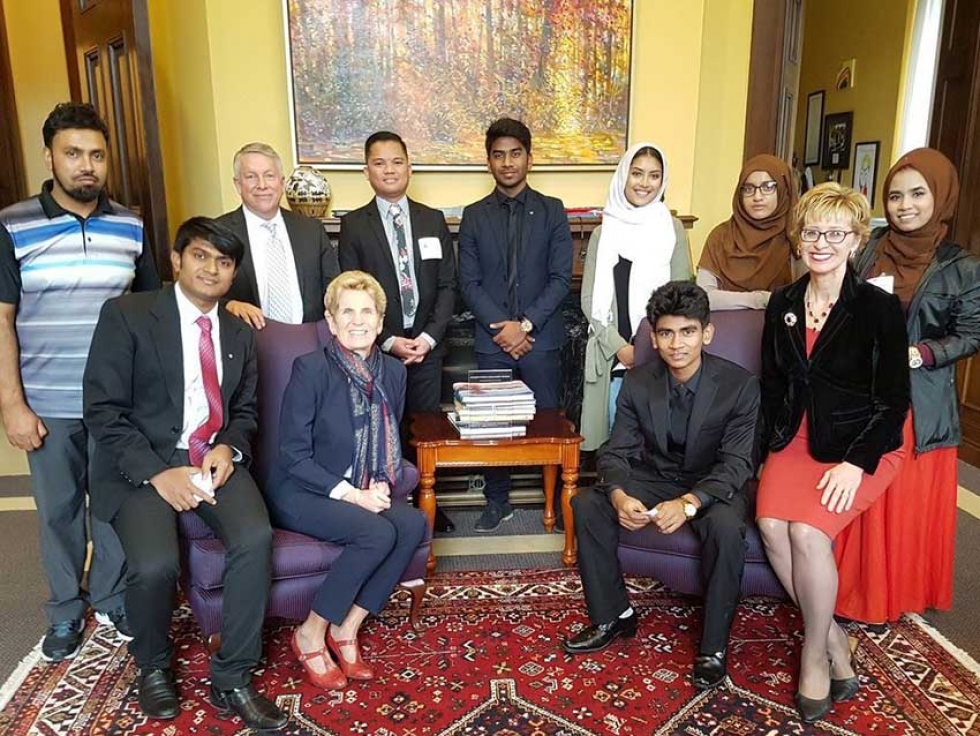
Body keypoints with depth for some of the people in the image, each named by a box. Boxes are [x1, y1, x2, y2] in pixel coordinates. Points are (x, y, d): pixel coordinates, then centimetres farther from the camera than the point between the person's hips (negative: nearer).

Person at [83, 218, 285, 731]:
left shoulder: (240, 334, 13)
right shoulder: (126, 315, -3)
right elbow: (102, 409, -9)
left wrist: (229, 449, -6)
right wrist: (157, 473, -18)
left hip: (214, 458, 4)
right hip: (142, 463, -3)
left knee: (255, 538, -25)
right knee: (154, 564, -27)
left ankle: (231, 679, -6)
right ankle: (153, 666, 8)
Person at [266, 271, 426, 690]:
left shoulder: (392, 371, 4)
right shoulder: (310, 368, -13)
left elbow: (390, 444, 12)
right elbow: (294, 454, -14)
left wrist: (381, 485, -8)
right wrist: (349, 493, -21)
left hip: (363, 494, 6)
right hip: (301, 494, -5)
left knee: (414, 524, -21)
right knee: (378, 533, -28)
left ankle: (346, 630, -7)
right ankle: (310, 636, -8)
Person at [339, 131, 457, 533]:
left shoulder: (433, 220, 7)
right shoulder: (353, 225, 0)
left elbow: (447, 285, 5)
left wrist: (429, 337, -7)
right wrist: (389, 341, -11)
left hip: (426, 345, 2)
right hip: (377, 347, -2)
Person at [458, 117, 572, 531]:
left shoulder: (552, 211, 4)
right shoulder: (474, 215, 7)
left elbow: (561, 278, -2)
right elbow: (469, 283, 2)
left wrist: (525, 325, -12)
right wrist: (502, 327, -10)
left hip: (541, 339, -1)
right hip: (492, 340, 1)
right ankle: (497, 502, 21)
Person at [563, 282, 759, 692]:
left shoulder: (739, 385, -17)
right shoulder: (637, 382, -8)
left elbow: (736, 463, -21)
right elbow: (616, 452, -9)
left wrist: (688, 503, -39)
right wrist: (619, 496, -32)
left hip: (712, 485, -3)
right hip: (655, 477, 3)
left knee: (727, 528, -36)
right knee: (586, 505, -18)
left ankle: (714, 645, -13)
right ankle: (612, 616, -1)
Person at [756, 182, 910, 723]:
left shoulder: (880, 308, -8)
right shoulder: (783, 304, 5)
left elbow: (894, 400, -8)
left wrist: (856, 462, -16)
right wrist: (771, 448, 3)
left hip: (862, 445, -4)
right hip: (796, 438, 4)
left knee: (807, 529, -26)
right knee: (771, 523, -22)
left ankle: (814, 654, -3)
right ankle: (834, 640, -2)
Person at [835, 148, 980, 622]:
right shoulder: (868, 250, 3)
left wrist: (919, 354, -16)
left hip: (922, 404, -1)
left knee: (911, 503, 6)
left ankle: (901, 595, 25)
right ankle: (857, 594, 24)